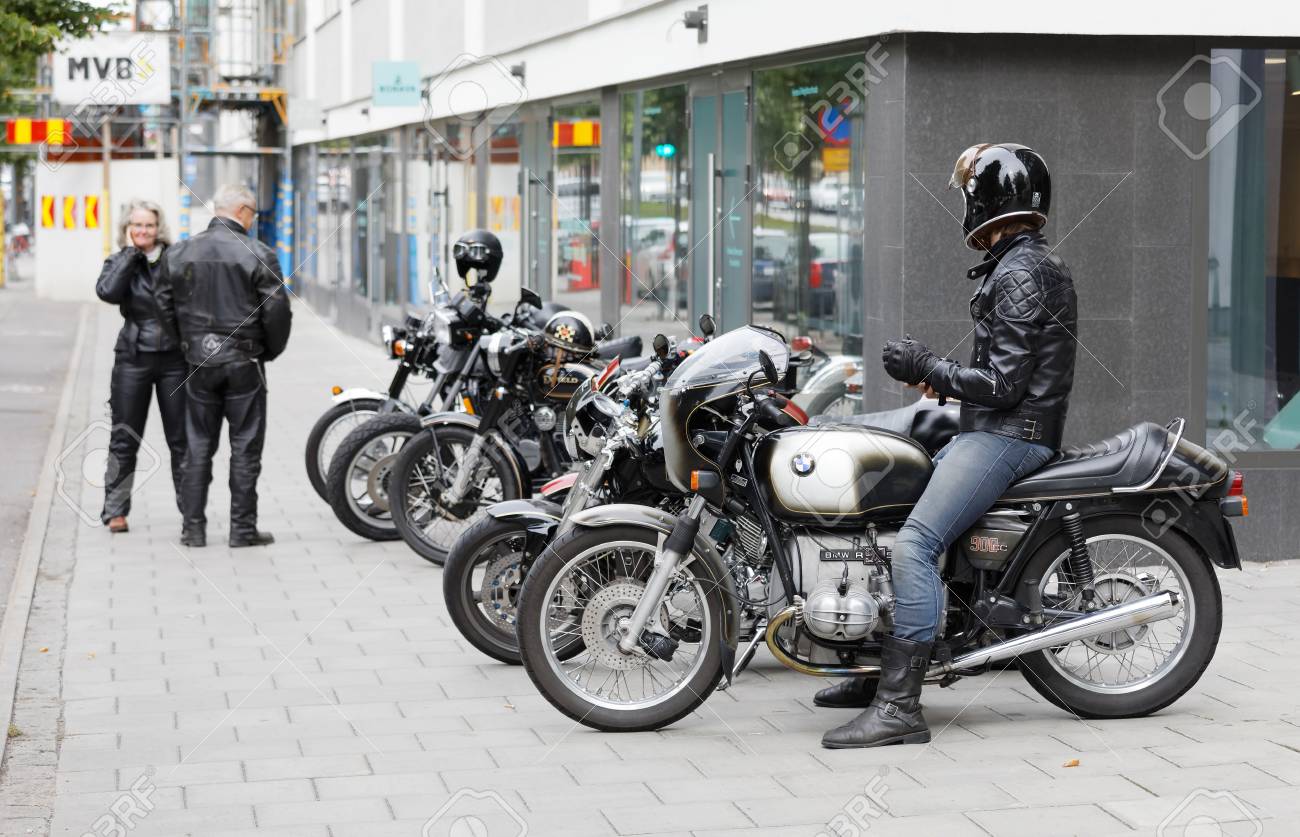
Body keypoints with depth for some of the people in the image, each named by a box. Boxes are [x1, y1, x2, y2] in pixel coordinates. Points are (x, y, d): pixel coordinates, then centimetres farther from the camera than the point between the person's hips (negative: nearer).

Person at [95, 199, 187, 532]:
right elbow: (107, 291, -16)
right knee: (124, 439, 4)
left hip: (175, 358, -1)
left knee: (181, 439, 4)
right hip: (133, 358, 1)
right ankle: (115, 510, 11)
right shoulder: (120, 262, 5)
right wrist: (130, 252, -10)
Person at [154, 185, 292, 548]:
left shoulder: (178, 254, 4)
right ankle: (243, 528, 5)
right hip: (244, 363, -4)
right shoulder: (258, 255, -9)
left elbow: (164, 307, 7)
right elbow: (277, 310, -10)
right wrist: (270, 350, 7)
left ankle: (194, 527, 10)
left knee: (198, 446, 10)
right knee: (245, 447, 3)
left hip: (199, 363, 4)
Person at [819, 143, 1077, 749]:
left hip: (1008, 435, -11)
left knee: (914, 543, -22)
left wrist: (928, 367, -10)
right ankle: (881, 668, 20)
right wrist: (940, 377, 11)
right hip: (990, 432, 11)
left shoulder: (1020, 275, -15)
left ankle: (899, 706, -27)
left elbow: (1002, 385, -21)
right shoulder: (1026, 263, 18)